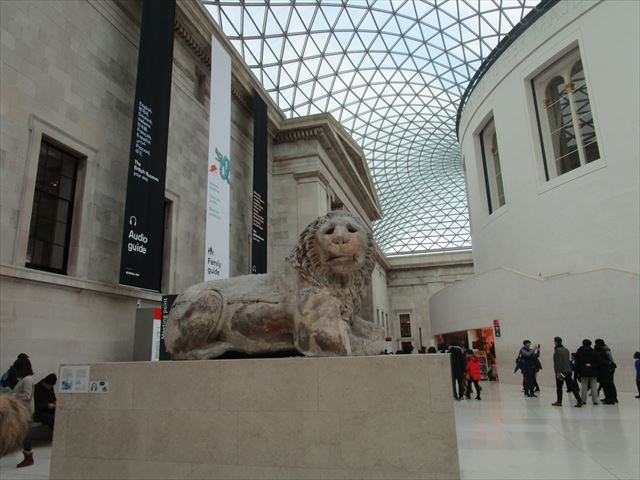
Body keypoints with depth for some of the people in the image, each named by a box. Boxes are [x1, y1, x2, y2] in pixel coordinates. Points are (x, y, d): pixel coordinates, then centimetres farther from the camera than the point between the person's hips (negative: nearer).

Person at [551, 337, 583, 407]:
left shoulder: (557, 350, -13)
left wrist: (558, 372, -18)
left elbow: (557, 362, -18)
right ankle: (579, 400, -2)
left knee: (559, 387, 4)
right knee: (572, 386, 6)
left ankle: (559, 402, 11)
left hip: (561, 371, -7)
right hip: (568, 371, 7)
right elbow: (568, 361, 19)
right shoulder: (566, 350, 13)